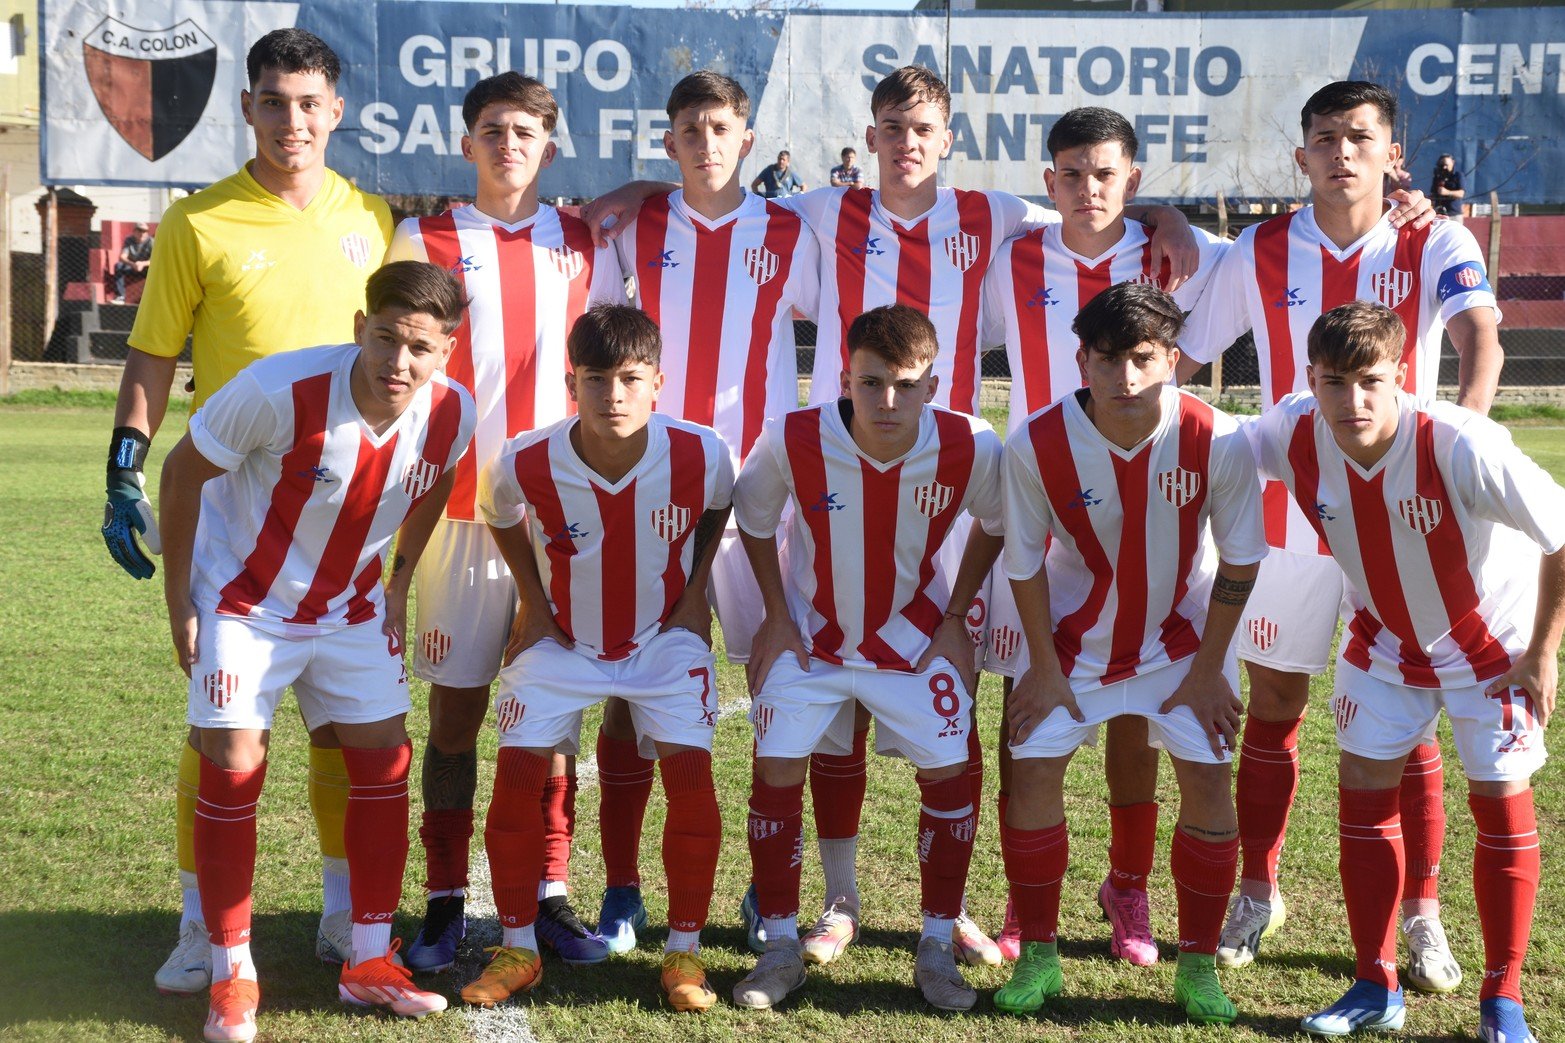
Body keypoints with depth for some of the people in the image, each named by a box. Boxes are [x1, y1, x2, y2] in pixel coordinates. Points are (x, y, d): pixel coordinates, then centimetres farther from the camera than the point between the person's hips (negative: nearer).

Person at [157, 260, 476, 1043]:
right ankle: (231, 975, 3)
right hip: (245, 597, -4)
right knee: (234, 766, -10)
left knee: (385, 758, 1)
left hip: (350, 607, 4)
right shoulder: (281, 391, -31)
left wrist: (397, 586, 8)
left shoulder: (451, 415, -18)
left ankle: (369, 959, 15)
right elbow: (184, 469, -17)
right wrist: (178, 599, -13)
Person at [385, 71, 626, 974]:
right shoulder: (427, 240, 4)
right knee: (456, 709, 1)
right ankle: (446, 904, 10)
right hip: (463, 506, -1)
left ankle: (550, 897, 13)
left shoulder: (586, 245, 10)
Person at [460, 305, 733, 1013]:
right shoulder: (525, 464, -23)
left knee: (689, 767, -18)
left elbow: (719, 510, 5)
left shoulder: (701, 455, -22)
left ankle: (685, 952, -2)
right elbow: (500, 517, 4)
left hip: (664, 637, 0)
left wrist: (695, 591, 0)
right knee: (518, 766, -14)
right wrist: (533, 602, 0)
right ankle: (517, 949, 4)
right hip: (564, 639, 1)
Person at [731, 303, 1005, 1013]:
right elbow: (754, 519, -3)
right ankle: (780, 948, 8)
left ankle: (936, 949, 11)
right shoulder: (792, 440, -25)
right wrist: (776, 617, -4)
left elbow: (996, 525, -1)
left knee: (947, 773, -6)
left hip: (915, 636, 0)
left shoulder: (971, 449, -23)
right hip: (811, 635, 0)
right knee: (777, 769, -8)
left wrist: (955, 619, -3)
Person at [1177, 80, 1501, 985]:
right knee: (1274, 709, 9)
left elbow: (1481, 340, -22)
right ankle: (1258, 894, 25)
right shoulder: (1260, 254, 2)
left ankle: (1423, 914, 14)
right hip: (1290, 512, 2)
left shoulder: (1436, 247, -5)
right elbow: (1182, 359, 7)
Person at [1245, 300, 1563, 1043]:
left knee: (1502, 804, -2)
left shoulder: (1461, 446, -36)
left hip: (1490, 640, -4)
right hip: (1384, 640, 4)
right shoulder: (1293, 434, -24)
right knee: (1363, 788, 2)